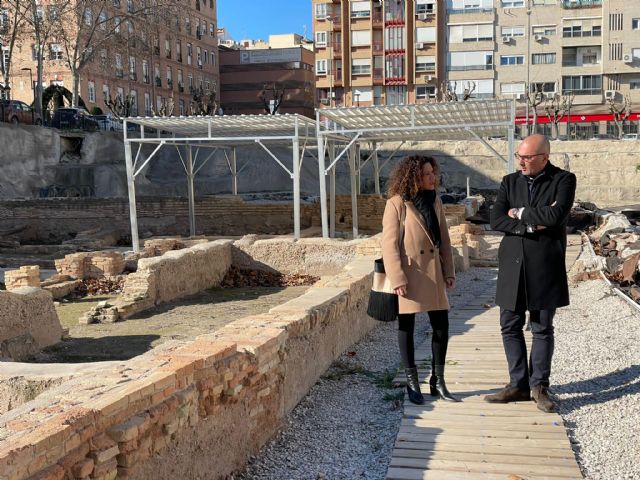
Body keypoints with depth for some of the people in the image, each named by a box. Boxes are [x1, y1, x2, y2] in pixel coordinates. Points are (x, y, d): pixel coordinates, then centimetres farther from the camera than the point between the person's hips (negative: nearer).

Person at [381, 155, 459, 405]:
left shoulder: (435, 202, 8)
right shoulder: (396, 204, -10)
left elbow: (444, 239, 11)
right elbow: (389, 245, -13)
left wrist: (449, 271, 5)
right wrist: (397, 279, -18)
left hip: (433, 273, 6)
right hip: (408, 276, -6)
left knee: (441, 326, 6)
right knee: (407, 328, 5)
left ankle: (438, 381, 20)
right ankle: (412, 383, 18)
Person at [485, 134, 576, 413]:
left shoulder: (563, 180, -2)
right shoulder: (510, 182, 8)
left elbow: (556, 215, -20)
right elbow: (496, 220, -3)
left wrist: (520, 213, -8)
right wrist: (532, 226, -14)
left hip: (545, 266, -3)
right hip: (512, 265, 4)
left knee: (542, 329, 6)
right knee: (510, 327, 6)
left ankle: (539, 386, 18)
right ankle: (518, 385, 17)